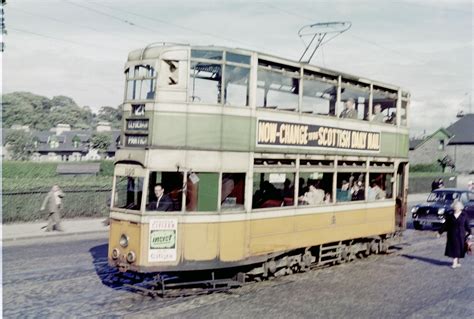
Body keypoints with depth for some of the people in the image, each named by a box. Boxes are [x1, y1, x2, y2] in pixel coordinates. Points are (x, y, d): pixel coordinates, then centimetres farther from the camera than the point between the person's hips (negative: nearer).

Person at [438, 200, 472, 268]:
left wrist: (469, 233, -8)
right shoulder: (450, 216, 1)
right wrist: (440, 232, 2)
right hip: (452, 235, 1)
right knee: (453, 248, 0)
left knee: (458, 248, 1)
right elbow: (445, 225, 3)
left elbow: (467, 225, 0)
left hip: (460, 235, -1)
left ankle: (455, 262, 8)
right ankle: (456, 262, 8)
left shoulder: (464, 215, -2)